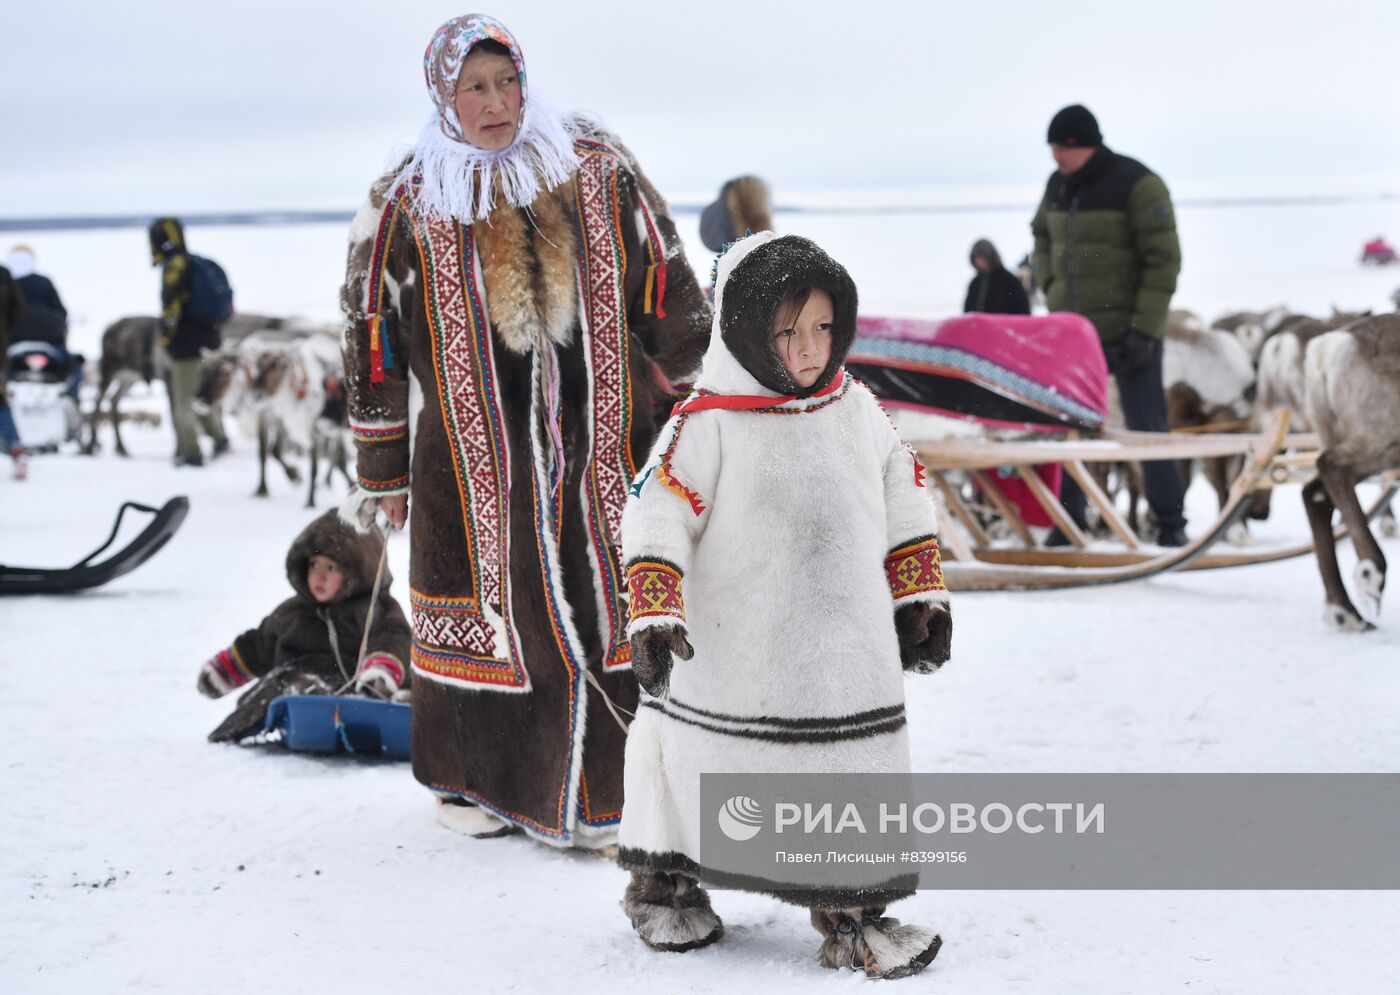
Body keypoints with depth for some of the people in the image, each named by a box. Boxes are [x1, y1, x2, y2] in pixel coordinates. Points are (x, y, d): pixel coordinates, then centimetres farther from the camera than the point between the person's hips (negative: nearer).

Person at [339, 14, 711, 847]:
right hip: (474, 457, -1)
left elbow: (668, 294, 9)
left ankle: (613, 785, 12)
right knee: (485, 610, 5)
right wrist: (384, 474, 6)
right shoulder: (407, 208, 0)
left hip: (601, 442, 1)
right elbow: (373, 337, 5)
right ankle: (476, 781, 22)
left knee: (612, 610, 1)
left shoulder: (598, 171, 4)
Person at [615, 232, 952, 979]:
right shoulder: (707, 424, -12)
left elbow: (904, 507, 14)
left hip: (848, 658, 4)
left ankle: (852, 907, 18)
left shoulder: (857, 411, 4)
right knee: (697, 765, 10)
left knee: (857, 774, 5)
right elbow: (656, 518, -14)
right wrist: (653, 616, -21)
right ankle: (661, 883, 32)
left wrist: (919, 600, 14)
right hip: (729, 662, -4)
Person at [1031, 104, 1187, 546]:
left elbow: (1163, 260, -13)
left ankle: (1170, 521, 12)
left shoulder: (1137, 185, -12)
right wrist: (1051, 289, 9)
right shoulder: (1058, 186, 7)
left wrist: (1145, 328, -17)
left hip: (1128, 332, -5)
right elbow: (1042, 236, 25)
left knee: (1146, 427, 1)